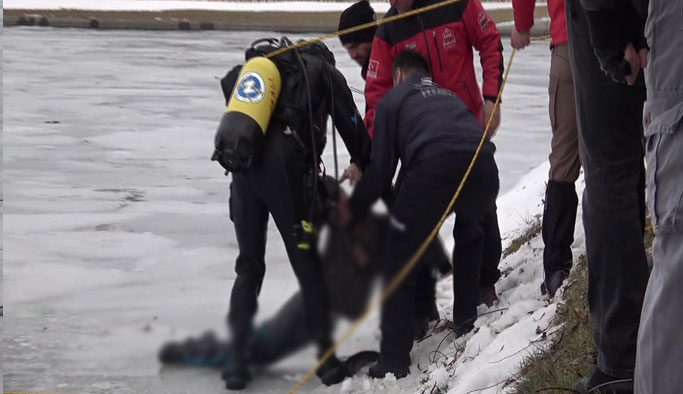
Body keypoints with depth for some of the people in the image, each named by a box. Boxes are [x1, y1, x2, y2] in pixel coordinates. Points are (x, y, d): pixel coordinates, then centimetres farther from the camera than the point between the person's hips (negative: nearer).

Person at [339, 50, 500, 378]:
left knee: (399, 259, 6)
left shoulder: (394, 98, 23)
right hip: (483, 166, 5)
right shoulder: (448, 95, 40)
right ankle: (467, 319, 37)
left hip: (436, 167, -5)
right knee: (470, 232, 38)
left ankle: (394, 360, 0)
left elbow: (381, 168, 17)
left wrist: (353, 209, 31)